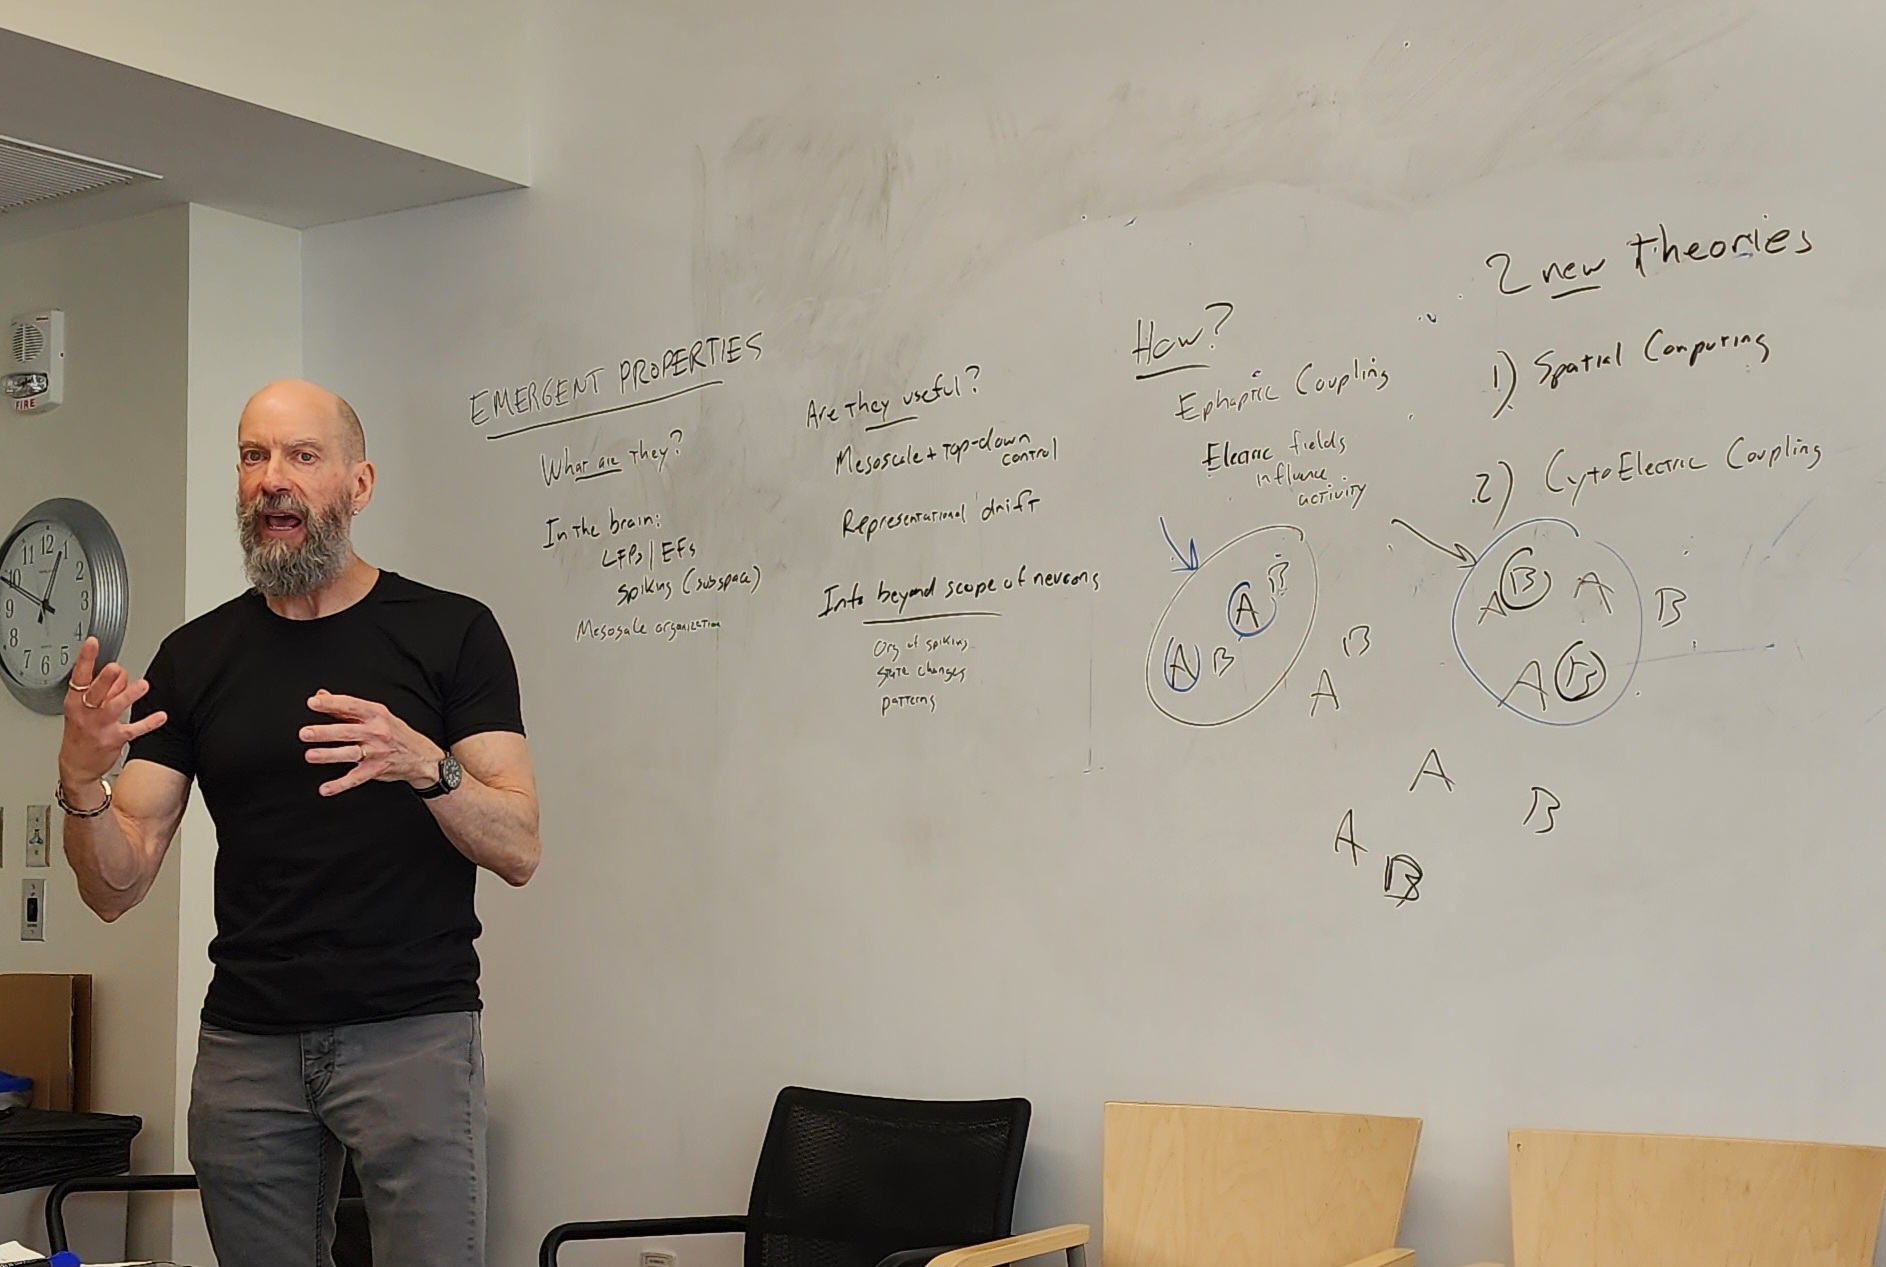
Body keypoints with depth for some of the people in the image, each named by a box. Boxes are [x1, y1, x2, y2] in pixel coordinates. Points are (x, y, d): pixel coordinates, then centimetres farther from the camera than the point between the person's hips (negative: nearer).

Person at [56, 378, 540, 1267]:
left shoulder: (451, 633, 0)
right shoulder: (195, 657, 8)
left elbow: (518, 850, -5)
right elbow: (116, 887, 5)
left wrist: (424, 765, -24)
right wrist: (81, 782, -15)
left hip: (413, 1031, -3)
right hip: (245, 1043, 3)